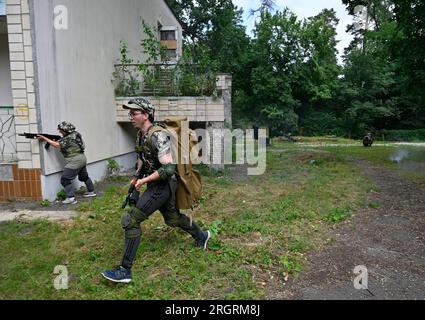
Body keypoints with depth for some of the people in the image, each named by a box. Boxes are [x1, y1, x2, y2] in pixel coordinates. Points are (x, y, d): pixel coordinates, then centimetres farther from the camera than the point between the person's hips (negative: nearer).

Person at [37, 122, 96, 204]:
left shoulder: (68, 139, -18)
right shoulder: (74, 134, 9)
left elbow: (57, 145, -24)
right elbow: (62, 143, 16)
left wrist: (44, 138, -21)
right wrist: (57, 140, -1)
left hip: (74, 161, -10)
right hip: (82, 158, 10)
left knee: (65, 180, -6)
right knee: (84, 176, 25)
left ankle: (71, 198, -11)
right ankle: (91, 192, 38)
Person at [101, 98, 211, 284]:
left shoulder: (158, 137, -23)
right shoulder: (140, 135, 6)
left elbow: (168, 169, -27)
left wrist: (143, 181, -22)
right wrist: (136, 178, 12)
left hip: (163, 185, -10)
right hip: (156, 185, 10)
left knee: (131, 220, -13)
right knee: (172, 218, 24)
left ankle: (125, 271, -4)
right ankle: (201, 236, 46)